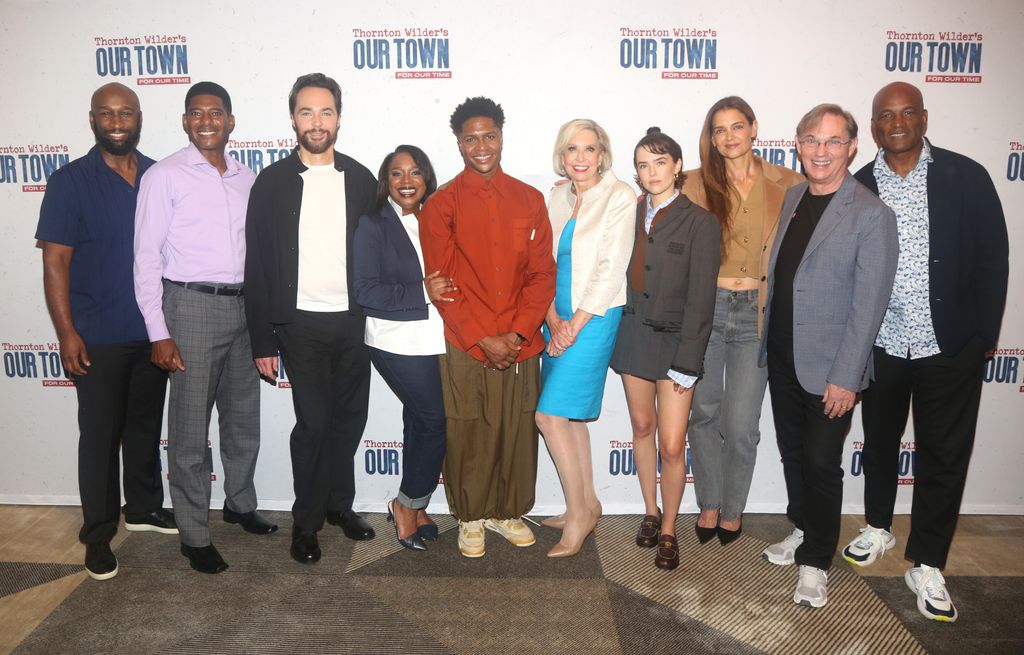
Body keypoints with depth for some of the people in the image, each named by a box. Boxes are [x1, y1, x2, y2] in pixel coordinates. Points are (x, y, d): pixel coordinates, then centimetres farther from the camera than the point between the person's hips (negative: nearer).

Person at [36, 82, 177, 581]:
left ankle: (144, 507, 34)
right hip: (99, 338, -4)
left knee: (146, 424, 17)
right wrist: (66, 332, -14)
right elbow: (55, 261, -8)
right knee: (100, 435, 5)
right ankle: (98, 535, 18)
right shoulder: (70, 182, -6)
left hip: (155, 332, 4)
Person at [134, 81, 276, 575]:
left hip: (243, 306, 5)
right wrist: (158, 333, -12)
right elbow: (147, 257, -7)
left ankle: (240, 502, 36)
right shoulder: (165, 176, -4)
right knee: (190, 428, 1)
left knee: (244, 417, 16)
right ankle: (194, 535, 14)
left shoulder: (246, 178, 10)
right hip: (193, 306, -5)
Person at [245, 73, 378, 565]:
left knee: (349, 416, 11)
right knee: (313, 422, 0)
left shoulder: (360, 179, 5)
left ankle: (339, 503, 32)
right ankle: (307, 520, 19)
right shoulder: (273, 182, -2)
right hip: (301, 323, -2)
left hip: (352, 321, 3)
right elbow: (257, 264, -2)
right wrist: (263, 341, -5)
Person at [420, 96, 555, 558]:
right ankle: (470, 518, 27)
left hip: (521, 346, 3)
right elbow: (442, 284, -6)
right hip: (464, 347, -2)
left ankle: (507, 512, 31)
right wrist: (483, 339, -12)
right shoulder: (441, 205, -1)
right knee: (467, 437, 6)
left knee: (519, 434, 10)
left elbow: (542, 274, 4)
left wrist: (518, 333, -8)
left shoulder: (529, 200, 8)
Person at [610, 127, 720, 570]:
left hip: (674, 340, -4)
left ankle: (668, 530, 18)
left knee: (672, 446, -4)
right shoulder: (631, 214, 5)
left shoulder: (700, 222, -9)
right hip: (633, 332, 4)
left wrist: (686, 362, -14)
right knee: (642, 427, 15)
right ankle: (650, 513, 34)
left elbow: (701, 297, -11)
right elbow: (623, 275, 7)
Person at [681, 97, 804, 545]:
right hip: (706, 307, 1)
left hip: (757, 313, 0)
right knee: (705, 413, 10)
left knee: (741, 424, 1)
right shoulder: (699, 182, 3)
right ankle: (708, 505, 29)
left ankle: (733, 509, 24)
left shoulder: (787, 185, 2)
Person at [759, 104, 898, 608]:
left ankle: (815, 560, 22)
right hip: (782, 358, 6)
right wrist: (767, 341, 9)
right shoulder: (791, 198, 7)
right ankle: (803, 530, 39)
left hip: (828, 367, -6)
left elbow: (868, 305, -15)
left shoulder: (871, 214, -12)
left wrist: (845, 378, -17)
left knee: (821, 463, 3)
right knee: (793, 453, 18)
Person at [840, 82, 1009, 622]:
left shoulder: (966, 178, -4)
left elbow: (992, 259, -3)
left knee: (944, 456, 7)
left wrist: (983, 335, -6)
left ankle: (926, 565, 23)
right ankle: (878, 527, 41)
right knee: (879, 442, 18)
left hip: (949, 349, -1)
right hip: (880, 347, 1)